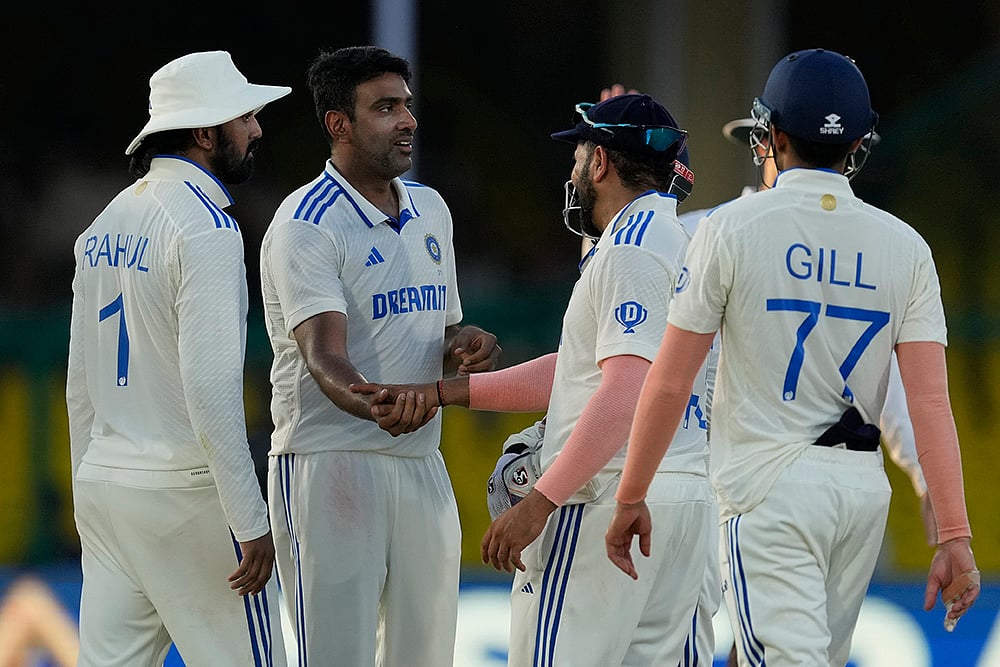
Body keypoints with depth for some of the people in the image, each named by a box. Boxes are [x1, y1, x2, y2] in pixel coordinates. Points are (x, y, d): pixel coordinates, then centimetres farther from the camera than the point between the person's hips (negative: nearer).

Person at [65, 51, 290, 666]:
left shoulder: (106, 225, 13)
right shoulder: (204, 227, -13)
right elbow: (210, 386, -20)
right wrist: (251, 523, -18)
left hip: (102, 486, 8)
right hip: (183, 491, -8)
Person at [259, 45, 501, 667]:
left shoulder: (430, 209, 13)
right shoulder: (306, 225, -12)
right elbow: (324, 355, -25)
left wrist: (463, 345, 0)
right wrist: (375, 405, -46)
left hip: (421, 463, 7)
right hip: (330, 463, -7)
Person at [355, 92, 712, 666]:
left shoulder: (632, 247, -11)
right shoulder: (679, 242, 20)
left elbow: (626, 391, -22)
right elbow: (574, 371, 20)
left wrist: (540, 502, -24)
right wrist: (441, 393, 18)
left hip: (608, 505, -10)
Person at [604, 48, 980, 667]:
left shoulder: (732, 228, -5)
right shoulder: (904, 246, 3)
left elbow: (670, 384, -6)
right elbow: (932, 402, -5)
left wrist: (630, 497, 3)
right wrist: (955, 535, -6)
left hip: (772, 483, -5)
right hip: (864, 487, 5)